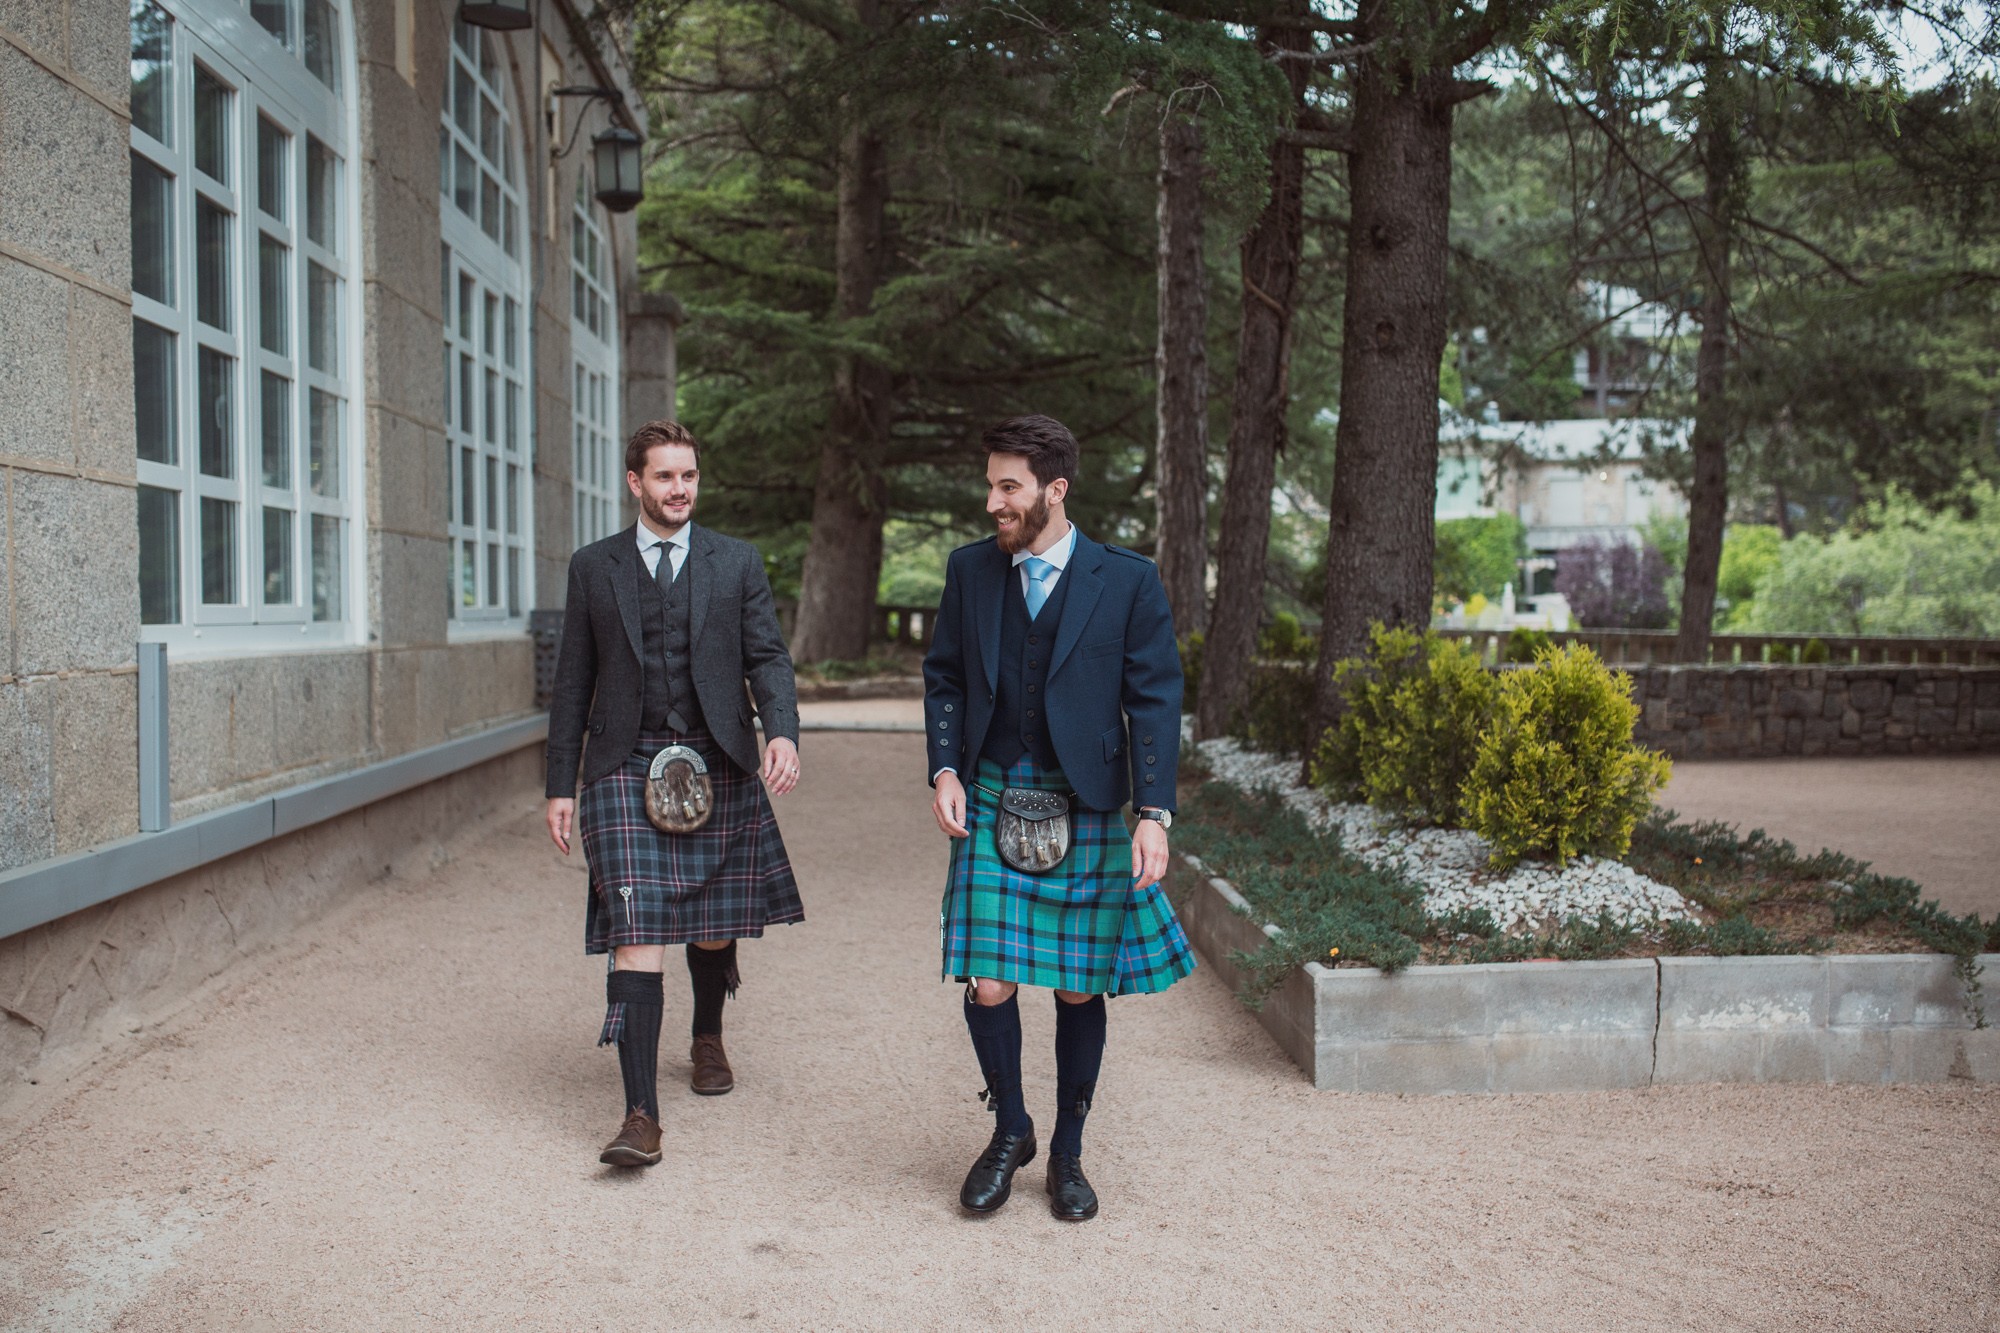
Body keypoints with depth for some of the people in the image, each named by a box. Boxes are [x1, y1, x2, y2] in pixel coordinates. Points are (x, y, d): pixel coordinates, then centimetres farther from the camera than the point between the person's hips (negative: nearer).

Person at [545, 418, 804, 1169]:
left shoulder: (737, 564, 8)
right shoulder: (593, 568, 8)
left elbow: (767, 657, 0)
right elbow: (574, 684, 10)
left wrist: (783, 732, -19)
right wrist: (562, 785, 6)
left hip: (718, 768, 1)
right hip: (626, 769, -1)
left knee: (713, 926, 13)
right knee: (637, 937, -11)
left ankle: (708, 1038, 43)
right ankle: (641, 1116, -11)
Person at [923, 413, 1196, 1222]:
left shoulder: (1128, 582, -3)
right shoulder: (970, 570, 6)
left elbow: (1156, 700, -2)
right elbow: (944, 677, 14)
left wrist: (1153, 813, -9)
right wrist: (945, 770, -1)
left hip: (1087, 809, -2)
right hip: (990, 801, 2)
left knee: (1079, 990, 7)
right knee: (988, 986, -4)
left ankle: (1067, 1153, 26)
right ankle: (1009, 1132, 22)